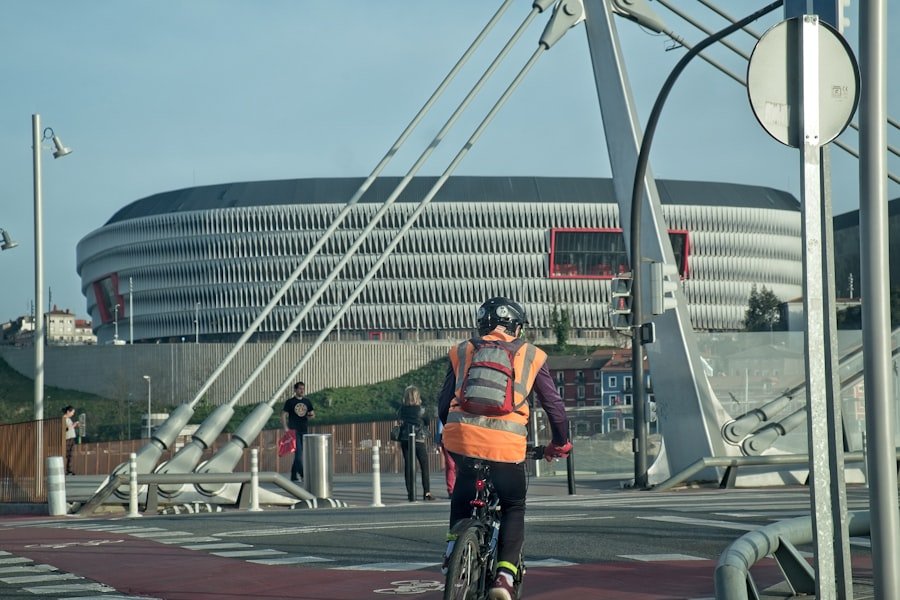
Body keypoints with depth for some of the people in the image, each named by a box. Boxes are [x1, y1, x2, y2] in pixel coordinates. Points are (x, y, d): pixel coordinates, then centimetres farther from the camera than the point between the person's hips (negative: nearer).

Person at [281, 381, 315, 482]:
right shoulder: (290, 402, 0)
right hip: (294, 430, -5)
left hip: (304, 430, 5)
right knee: (298, 452, -15)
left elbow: (313, 414, 18)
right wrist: (285, 428, -12)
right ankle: (303, 474, -20)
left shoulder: (307, 401, 13)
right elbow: (283, 415, -1)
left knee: (299, 454, 7)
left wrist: (311, 416, -7)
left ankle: (294, 475, 14)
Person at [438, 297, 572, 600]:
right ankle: (505, 576, 0)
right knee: (514, 508, 17)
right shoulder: (530, 355, 15)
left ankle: (454, 545, 19)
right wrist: (560, 443, 33)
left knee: (464, 486, 35)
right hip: (506, 444, -2)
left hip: (460, 437, 2)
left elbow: (444, 402, 24)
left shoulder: (462, 352, 20)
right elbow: (554, 404, 19)